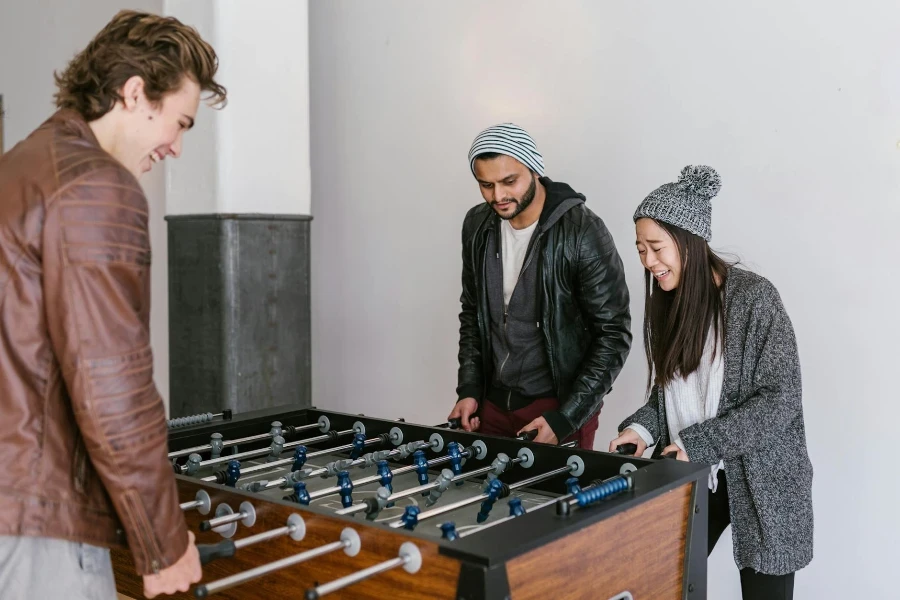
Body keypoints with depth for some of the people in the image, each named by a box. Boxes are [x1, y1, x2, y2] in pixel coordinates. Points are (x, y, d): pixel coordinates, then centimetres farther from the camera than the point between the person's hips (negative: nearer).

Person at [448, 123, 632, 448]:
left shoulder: (582, 232, -18)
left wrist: (565, 419, -18)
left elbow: (614, 334, -14)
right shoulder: (477, 226, 0)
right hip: (493, 402, 5)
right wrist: (468, 389, 3)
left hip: (561, 406, -5)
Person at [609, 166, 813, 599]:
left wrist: (696, 444, -21)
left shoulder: (754, 296, -15)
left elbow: (780, 399, -17)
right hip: (689, 478, 5)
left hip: (762, 482, -5)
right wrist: (642, 428, -8)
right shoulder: (666, 302, 4)